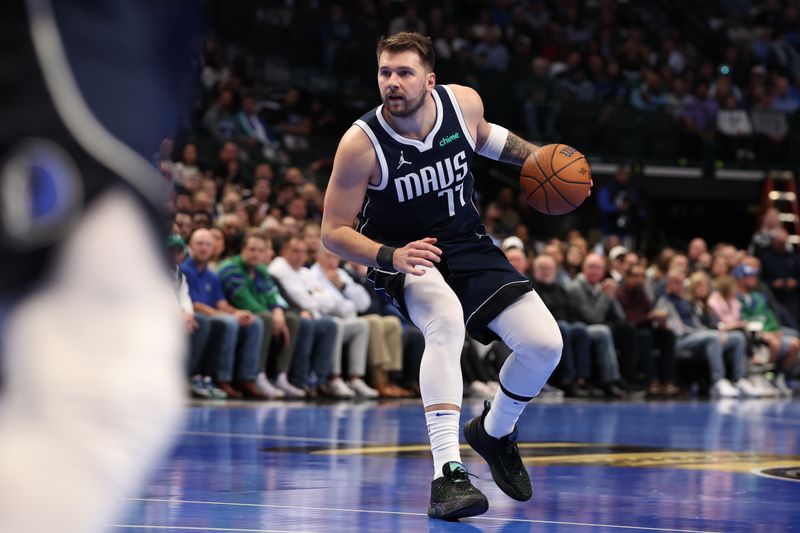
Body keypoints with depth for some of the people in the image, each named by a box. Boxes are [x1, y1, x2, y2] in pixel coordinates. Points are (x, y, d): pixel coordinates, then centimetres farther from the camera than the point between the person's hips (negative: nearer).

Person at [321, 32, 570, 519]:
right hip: (402, 253, -4)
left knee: (545, 344, -10)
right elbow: (334, 231, -18)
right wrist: (391, 257, -34)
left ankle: (495, 432, 23)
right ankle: (447, 474, -39)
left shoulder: (464, 102, -12)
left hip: (467, 243, 4)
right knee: (446, 320, -37)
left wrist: (530, 155, 3)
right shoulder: (361, 143, -23)